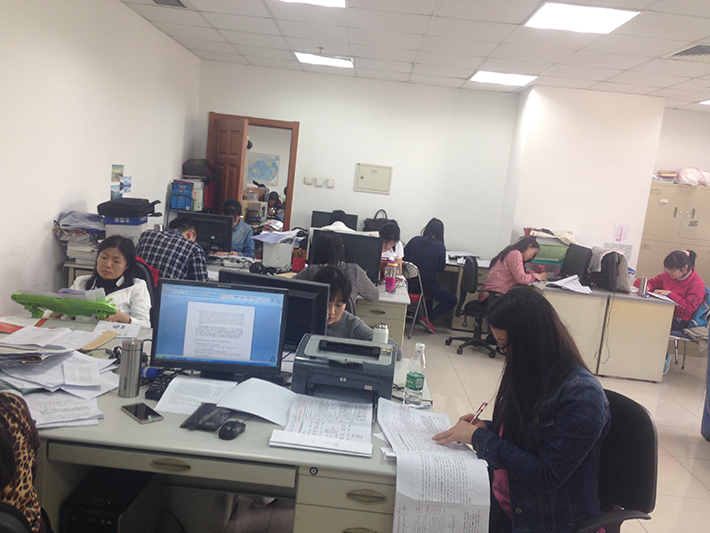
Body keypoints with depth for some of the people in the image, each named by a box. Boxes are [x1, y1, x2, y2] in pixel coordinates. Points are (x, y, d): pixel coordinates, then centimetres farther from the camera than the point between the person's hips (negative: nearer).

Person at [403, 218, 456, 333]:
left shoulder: (415, 240, -2)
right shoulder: (440, 247, -10)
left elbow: (403, 258, 2)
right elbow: (441, 267, 0)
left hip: (411, 284, 5)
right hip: (427, 286, -5)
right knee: (452, 300, 15)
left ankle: (428, 315, 29)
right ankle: (428, 319, 4)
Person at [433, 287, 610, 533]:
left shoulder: (582, 395, -21)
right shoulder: (531, 374, 3)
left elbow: (546, 477, -22)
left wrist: (479, 437, -19)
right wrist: (486, 427, -2)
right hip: (499, 496, 7)